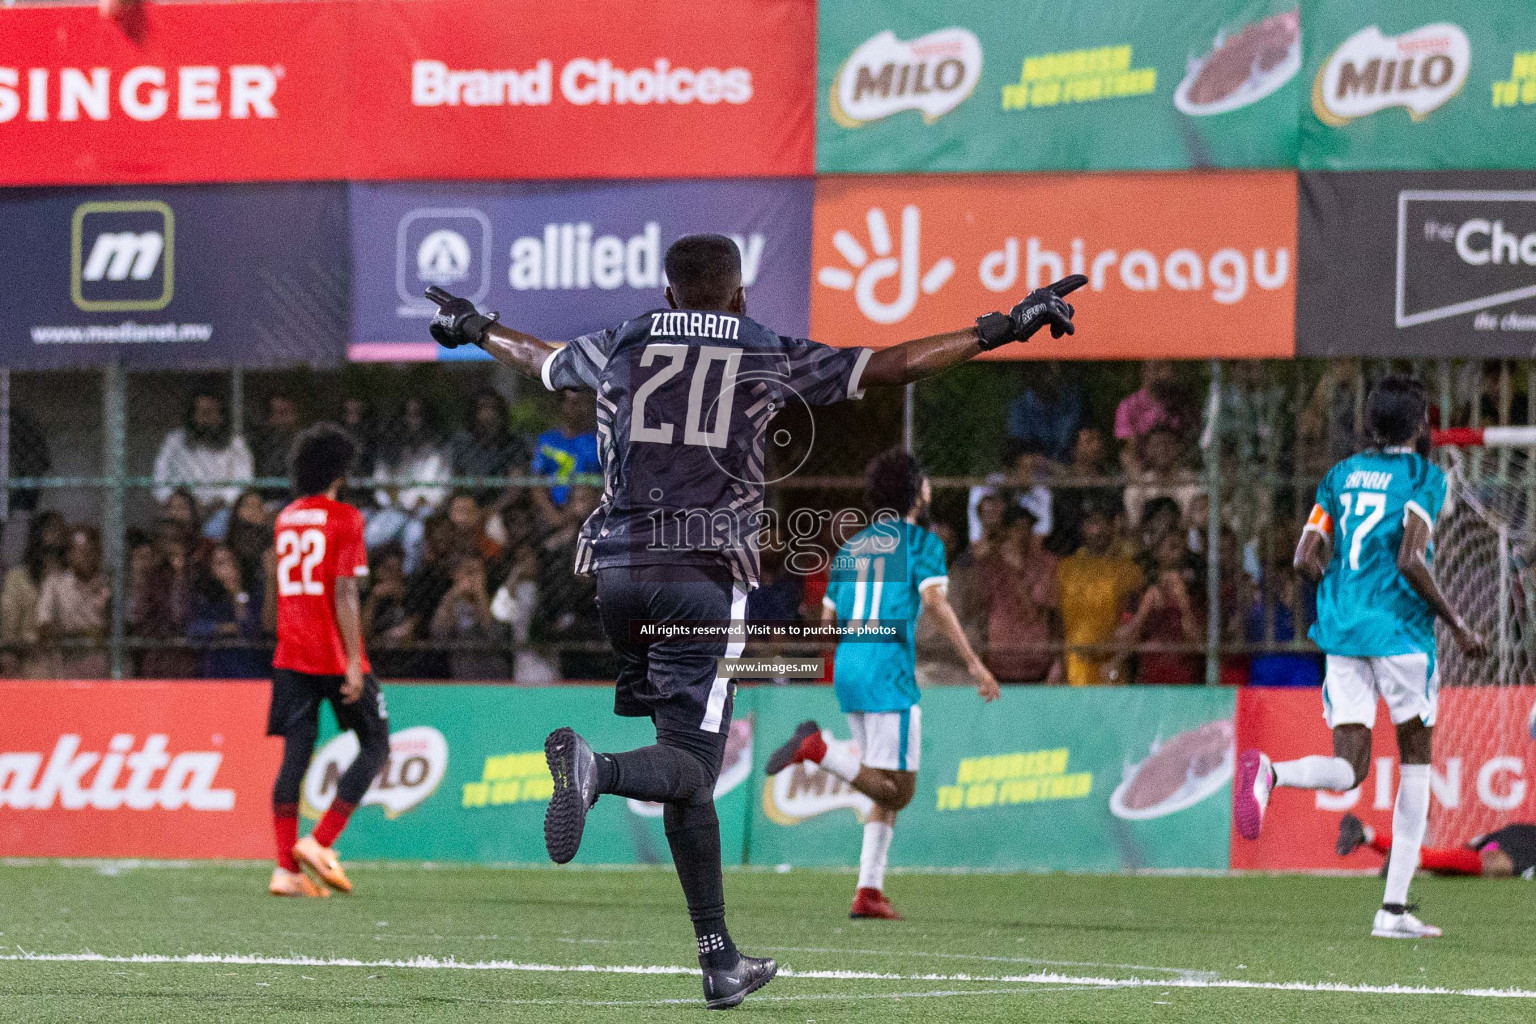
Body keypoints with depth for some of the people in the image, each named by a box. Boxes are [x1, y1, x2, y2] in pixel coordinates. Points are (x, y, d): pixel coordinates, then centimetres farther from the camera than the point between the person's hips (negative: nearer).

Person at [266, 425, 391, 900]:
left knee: (295, 755, 4)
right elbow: (344, 593, -14)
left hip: (291, 658, 6)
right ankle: (320, 843, -5)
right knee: (374, 746, 7)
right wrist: (353, 662, -15)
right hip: (335, 657, -6)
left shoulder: (285, 519, 12)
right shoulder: (344, 519, -8)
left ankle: (287, 868, -4)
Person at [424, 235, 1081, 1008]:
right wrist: (1003, 329, 17)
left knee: (689, 773, 10)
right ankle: (595, 769, -41)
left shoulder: (619, 348, 14)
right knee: (690, 765, -8)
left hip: (618, 568, 4)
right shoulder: (770, 358, 7)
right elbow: (896, 365, 8)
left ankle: (719, 961, 9)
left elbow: (538, 360, 34)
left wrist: (476, 330, 56)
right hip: (705, 574, -4)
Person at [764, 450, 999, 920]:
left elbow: (828, 615, 18)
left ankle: (869, 890, 5)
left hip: (846, 666, 8)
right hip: (888, 668, -8)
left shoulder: (853, 545, 18)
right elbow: (935, 601, -16)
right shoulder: (921, 542, -1)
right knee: (897, 790, -8)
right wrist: (973, 664, -17)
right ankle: (818, 748, -24)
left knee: (889, 790, 13)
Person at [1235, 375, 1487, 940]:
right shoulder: (1423, 477, -4)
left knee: (1349, 770, 4)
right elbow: (1411, 560, -16)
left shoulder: (1342, 475, 13)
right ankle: (1393, 908, 7)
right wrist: (1457, 625, -6)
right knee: (1415, 761, 11)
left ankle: (1270, 772, -31)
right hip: (1399, 631, -5)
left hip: (1341, 633, 5)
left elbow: (1306, 557, 9)